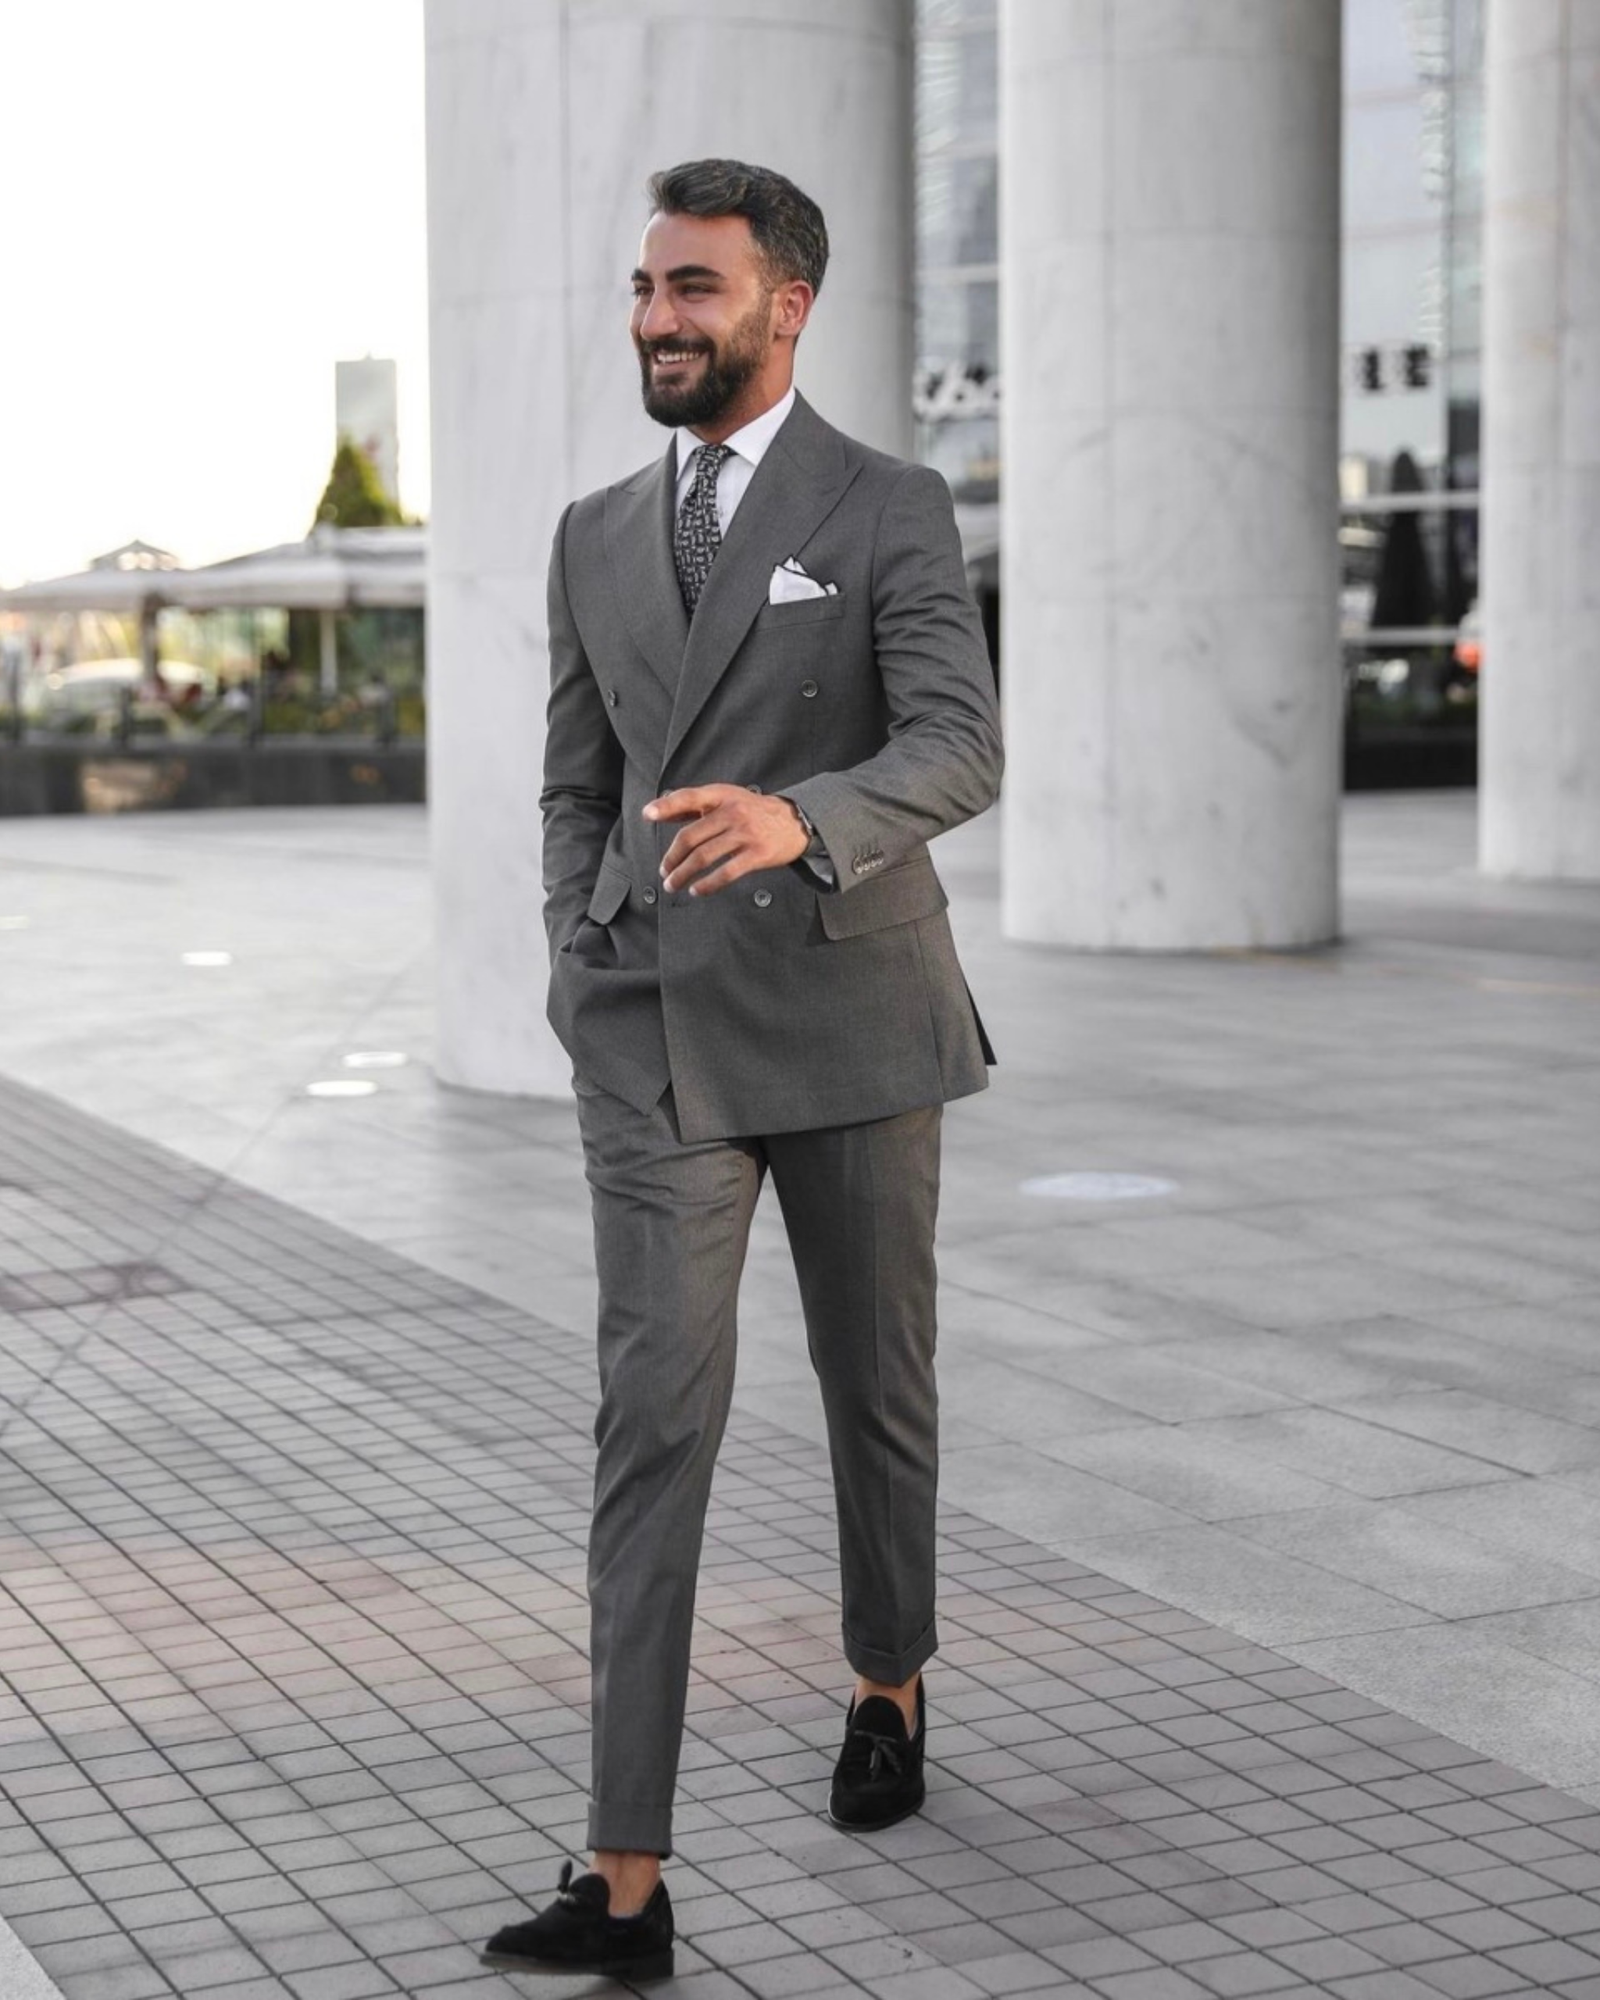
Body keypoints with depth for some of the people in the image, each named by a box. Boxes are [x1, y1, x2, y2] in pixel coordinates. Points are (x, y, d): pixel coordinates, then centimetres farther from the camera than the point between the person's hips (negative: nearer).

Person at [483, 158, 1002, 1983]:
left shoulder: (890, 512, -4)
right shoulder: (597, 536, 10)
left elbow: (960, 755, -18)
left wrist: (798, 821, -38)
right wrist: (588, 1004, 4)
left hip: (851, 1024, -2)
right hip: (659, 1045, 2)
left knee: (875, 1382, 15)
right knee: (655, 1413, -10)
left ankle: (887, 1682, 44)